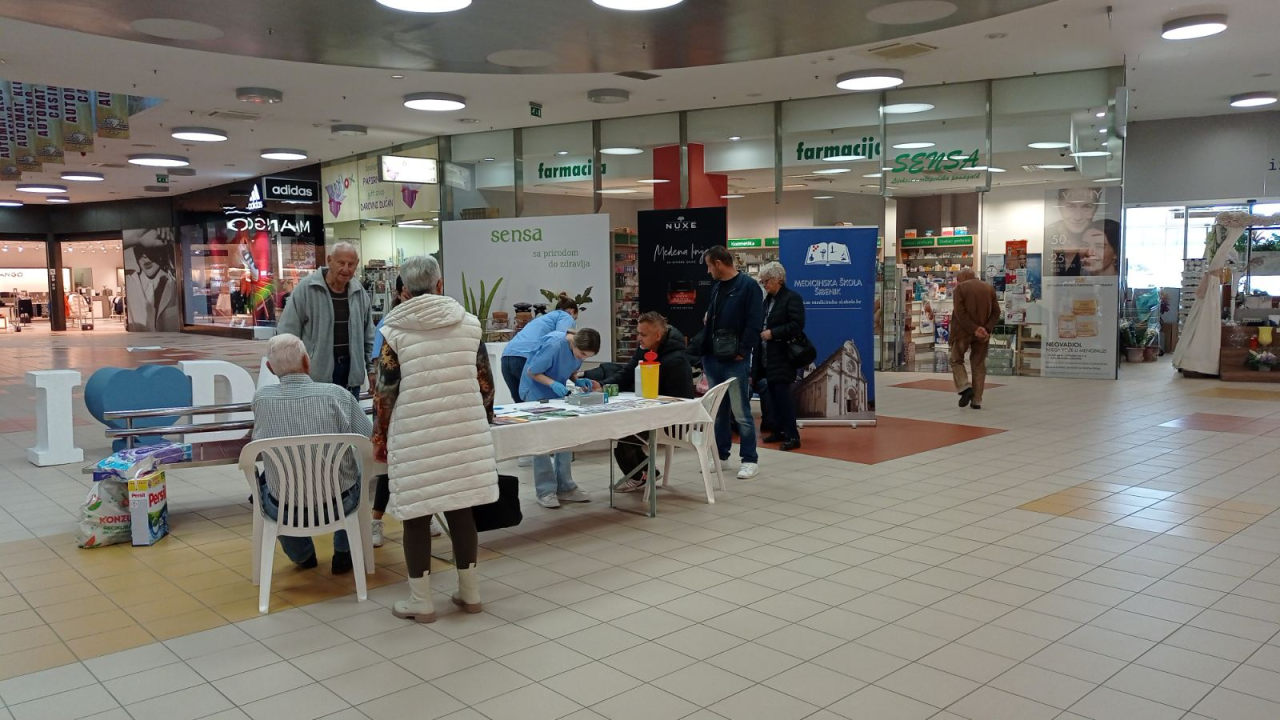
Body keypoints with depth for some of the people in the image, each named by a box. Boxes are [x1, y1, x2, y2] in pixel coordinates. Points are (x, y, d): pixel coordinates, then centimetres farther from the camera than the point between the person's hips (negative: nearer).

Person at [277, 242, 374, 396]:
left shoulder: (359, 291, 5)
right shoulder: (306, 288, -9)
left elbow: (368, 333, 14)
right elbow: (288, 331, -7)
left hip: (351, 370, 4)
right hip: (315, 373, -4)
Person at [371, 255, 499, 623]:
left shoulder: (394, 330, -3)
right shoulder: (469, 324, 4)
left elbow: (385, 392, -3)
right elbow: (485, 383, 8)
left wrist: (380, 440, 8)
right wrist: (483, 423, 21)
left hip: (414, 437, -3)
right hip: (464, 432, 3)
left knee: (416, 514, 7)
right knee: (461, 508, 13)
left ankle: (420, 602, 14)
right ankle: (469, 592, 21)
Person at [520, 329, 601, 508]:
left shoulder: (578, 348, -9)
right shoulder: (554, 345, -30)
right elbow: (531, 372, -22)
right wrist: (553, 383, -35)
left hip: (557, 393, 7)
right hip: (536, 392, -7)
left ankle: (565, 487, 9)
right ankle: (545, 491, -4)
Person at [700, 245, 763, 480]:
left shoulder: (748, 286, -8)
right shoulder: (717, 287, 15)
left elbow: (755, 322, -14)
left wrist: (742, 351, -16)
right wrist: (708, 318, 8)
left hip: (735, 360, -8)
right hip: (712, 358, 8)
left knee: (741, 411, -4)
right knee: (717, 410, 13)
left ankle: (750, 460, 5)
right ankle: (720, 455, 24)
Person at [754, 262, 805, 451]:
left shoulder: (792, 298, -8)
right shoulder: (768, 299, 16)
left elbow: (797, 325, -17)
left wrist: (773, 333, -18)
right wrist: (761, 333, 5)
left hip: (782, 356, -8)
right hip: (767, 356, 8)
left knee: (782, 392, -10)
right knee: (772, 393, 9)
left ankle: (792, 435, -6)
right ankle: (779, 431, 17)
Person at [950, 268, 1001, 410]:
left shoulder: (960, 288, -4)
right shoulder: (989, 288, 11)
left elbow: (960, 313, -15)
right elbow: (996, 312, 3)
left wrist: (974, 329, -16)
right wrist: (987, 329, -6)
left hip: (963, 332, -4)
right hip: (983, 333, 4)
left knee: (956, 360, 12)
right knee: (979, 365, 9)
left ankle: (964, 387, -8)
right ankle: (976, 401, 9)